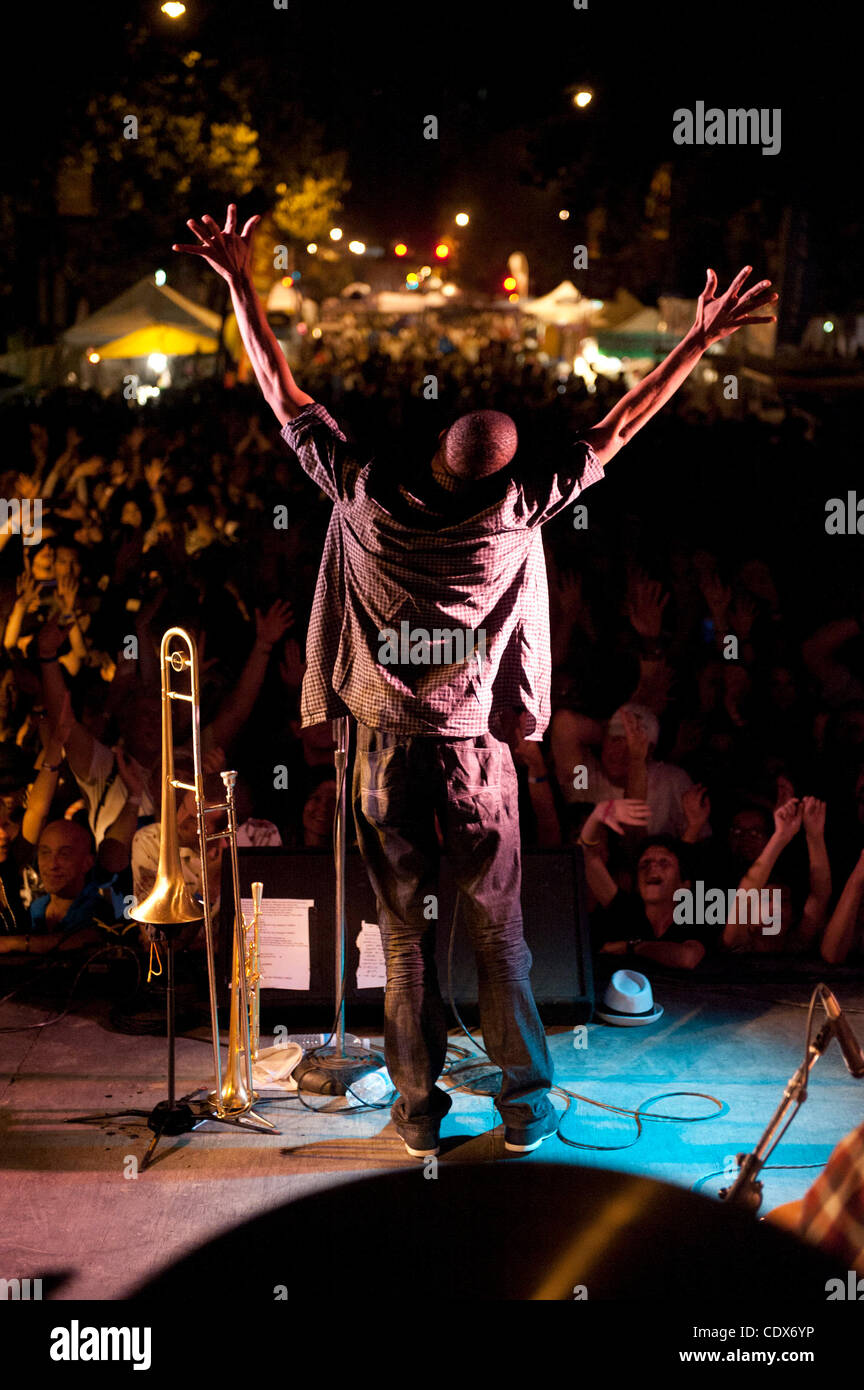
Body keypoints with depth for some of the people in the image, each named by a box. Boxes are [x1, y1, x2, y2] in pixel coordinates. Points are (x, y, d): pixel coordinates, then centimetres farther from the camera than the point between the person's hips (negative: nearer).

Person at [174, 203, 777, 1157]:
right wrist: (701, 339, 4)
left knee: (404, 937, 10)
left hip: (385, 750, 1)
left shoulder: (365, 496, -8)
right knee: (499, 935, 10)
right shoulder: (517, 509, -10)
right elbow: (618, 427, -4)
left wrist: (240, 286, 8)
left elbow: (284, 396, 0)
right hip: (475, 754, -1)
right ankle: (526, 1104, 19)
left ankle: (417, 1108, 19)